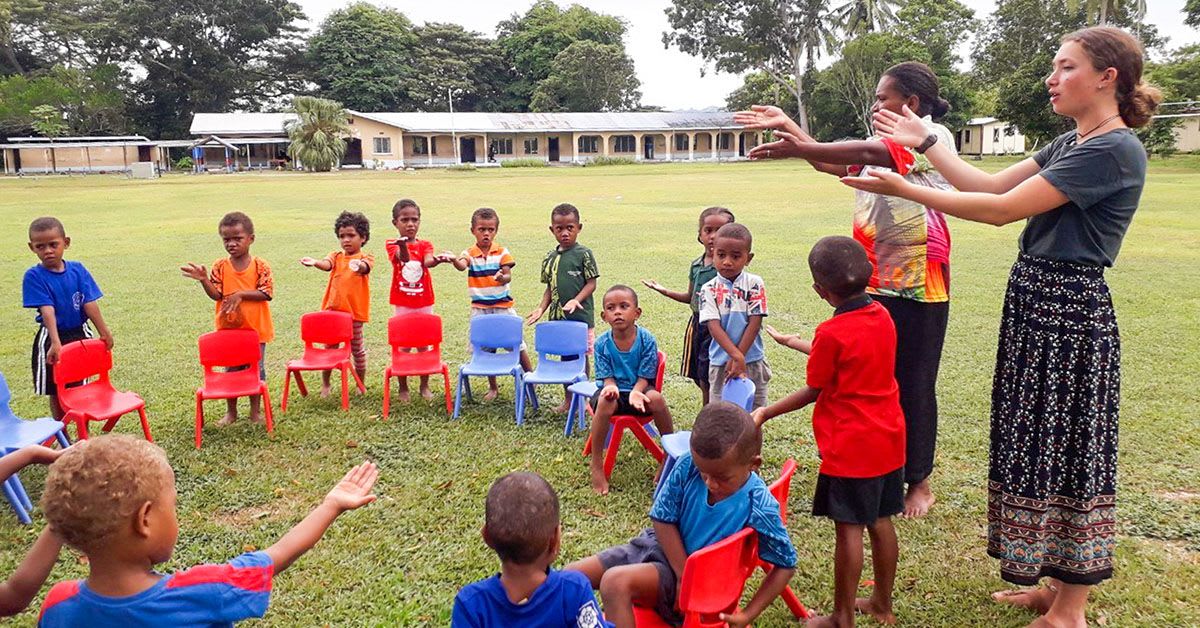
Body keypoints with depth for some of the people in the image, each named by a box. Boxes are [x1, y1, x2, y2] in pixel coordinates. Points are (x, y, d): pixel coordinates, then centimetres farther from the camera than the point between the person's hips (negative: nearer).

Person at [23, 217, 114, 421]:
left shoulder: (78, 270, -5)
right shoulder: (34, 276, -13)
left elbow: (89, 303, -6)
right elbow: (47, 310, -22)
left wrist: (104, 333, -7)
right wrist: (56, 343, -30)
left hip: (80, 335, 2)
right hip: (51, 338, -2)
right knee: (56, 392, 10)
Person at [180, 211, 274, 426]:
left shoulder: (261, 266, -8)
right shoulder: (220, 267, -2)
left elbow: (267, 293, -14)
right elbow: (216, 295, -8)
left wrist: (240, 294, -20)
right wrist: (203, 279, -23)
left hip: (256, 328, -2)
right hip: (228, 329, 2)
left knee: (256, 370, 9)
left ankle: (255, 410, 23)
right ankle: (231, 412, 27)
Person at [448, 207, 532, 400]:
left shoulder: (502, 252, -2)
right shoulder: (469, 254, -4)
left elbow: (508, 276, -9)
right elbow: (462, 266, -25)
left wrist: (502, 278, -33)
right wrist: (454, 261, -49)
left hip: (503, 306, -1)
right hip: (480, 308, 1)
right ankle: (493, 387, 21)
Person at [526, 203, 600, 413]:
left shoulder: (584, 254, -7)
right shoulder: (550, 258, 8)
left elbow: (591, 283, -8)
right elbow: (550, 288, 13)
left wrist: (576, 300, -22)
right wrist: (541, 309, 1)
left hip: (581, 315, -5)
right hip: (558, 316, 5)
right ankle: (568, 398, 25)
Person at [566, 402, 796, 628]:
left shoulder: (759, 509, -25)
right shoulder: (688, 466, -18)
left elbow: (786, 564, -12)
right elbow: (663, 519, -9)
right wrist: (685, 575, -15)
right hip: (661, 544, 5)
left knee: (616, 582, -31)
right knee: (572, 575, -6)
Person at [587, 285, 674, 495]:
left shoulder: (647, 340, -12)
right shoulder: (602, 343, -10)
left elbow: (644, 377, -10)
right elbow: (607, 377, -6)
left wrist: (636, 392, -31)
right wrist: (611, 387, -31)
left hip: (638, 388, 0)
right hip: (614, 389, 0)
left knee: (656, 398, -33)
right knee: (605, 402, -35)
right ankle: (596, 465, -22)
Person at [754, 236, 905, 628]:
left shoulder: (831, 333, -19)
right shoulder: (883, 317, 1)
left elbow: (813, 392, -10)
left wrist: (765, 413, 1)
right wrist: (807, 346, 27)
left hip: (850, 448, -7)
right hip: (888, 440, 7)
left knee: (849, 529, 2)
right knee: (881, 522, 17)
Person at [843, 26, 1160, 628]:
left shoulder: (1112, 149, -16)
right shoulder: (1071, 142, 13)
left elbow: (1002, 208, -21)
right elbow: (992, 183, 11)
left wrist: (904, 189, -20)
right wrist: (925, 143, 8)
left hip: (1069, 310, -9)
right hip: (1036, 302, 9)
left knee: (1068, 449, 0)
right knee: (1043, 445, 15)